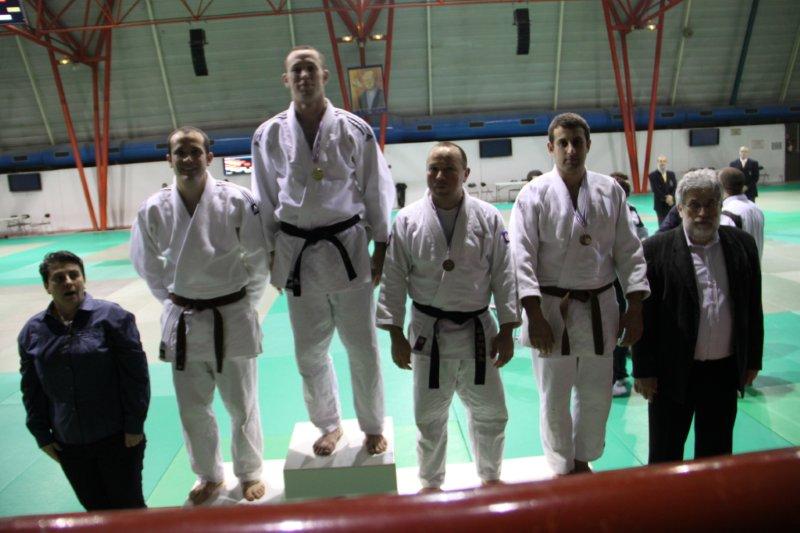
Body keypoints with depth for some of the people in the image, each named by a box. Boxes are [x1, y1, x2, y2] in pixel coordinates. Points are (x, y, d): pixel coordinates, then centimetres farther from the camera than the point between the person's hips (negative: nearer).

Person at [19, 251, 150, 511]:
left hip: (117, 439, -3)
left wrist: (135, 425, -11)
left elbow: (135, 374, -11)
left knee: (128, 507, 10)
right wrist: (42, 435, 8)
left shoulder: (110, 316, -11)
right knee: (95, 508, 18)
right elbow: (32, 390, 9)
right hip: (68, 444, 4)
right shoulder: (32, 331, 0)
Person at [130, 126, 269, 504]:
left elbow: (259, 258, -3)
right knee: (192, 409, 17)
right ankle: (209, 476, 42)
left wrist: (245, 300, 1)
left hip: (232, 318, -3)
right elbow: (145, 262, 11)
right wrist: (172, 299, 8)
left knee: (241, 406, 13)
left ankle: (249, 473, 38)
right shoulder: (154, 209, -5)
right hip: (182, 321, 3)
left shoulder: (236, 200, -13)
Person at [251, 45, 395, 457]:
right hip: (296, 254, 2)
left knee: (362, 347, 7)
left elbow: (377, 191, 2)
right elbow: (265, 200, 8)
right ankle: (329, 425, 37)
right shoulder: (268, 136, 1)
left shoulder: (354, 130, -3)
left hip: (347, 247, -1)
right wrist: (271, 253, 8)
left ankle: (372, 426, 31)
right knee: (309, 352, 13)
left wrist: (380, 249, 2)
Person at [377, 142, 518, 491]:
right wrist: (396, 335, -3)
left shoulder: (488, 218, -4)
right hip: (428, 334, -1)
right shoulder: (408, 220, -5)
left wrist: (506, 331, -2)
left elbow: (503, 276, -1)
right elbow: (393, 280, -2)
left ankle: (490, 477, 42)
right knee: (429, 418, 14)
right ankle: (431, 482, 39)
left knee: (490, 414, 15)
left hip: (477, 331, 1)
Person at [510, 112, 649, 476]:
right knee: (555, 398, 9)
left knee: (597, 395, 16)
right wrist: (535, 316, -17)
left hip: (599, 309, 4)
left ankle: (583, 461, 41)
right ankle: (563, 468, 33)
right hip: (552, 309, -3)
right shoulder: (535, 194, -8)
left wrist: (634, 308, 1)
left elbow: (628, 251, 5)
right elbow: (523, 259, -12)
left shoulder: (610, 191, 3)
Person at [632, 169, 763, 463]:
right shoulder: (656, 249, -10)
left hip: (725, 371, 4)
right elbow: (643, 315, -9)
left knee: (716, 450, 19)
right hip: (674, 373, -3)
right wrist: (644, 371, -9)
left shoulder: (742, 244, 3)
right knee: (666, 453, 11)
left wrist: (752, 359, 10)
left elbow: (753, 308, 9)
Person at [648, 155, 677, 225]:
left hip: (672, 204, 4)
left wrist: (671, 196, -15)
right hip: (660, 205, -4)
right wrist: (665, 198, -16)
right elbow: (655, 190, -13)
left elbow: (675, 187, 2)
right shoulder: (652, 175, -4)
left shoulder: (671, 174, 10)